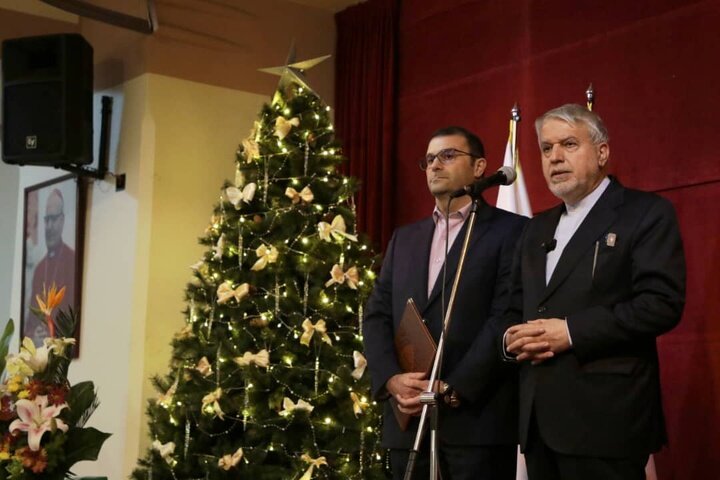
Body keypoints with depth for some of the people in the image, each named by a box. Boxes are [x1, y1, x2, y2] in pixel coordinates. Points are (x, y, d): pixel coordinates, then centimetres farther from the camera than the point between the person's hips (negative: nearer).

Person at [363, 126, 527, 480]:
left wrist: (451, 390, -15)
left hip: (478, 418, -5)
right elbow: (377, 315, 11)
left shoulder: (511, 230, 0)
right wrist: (391, 379, -6)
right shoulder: (404, 238, 18)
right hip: (407, 418, 5)